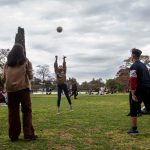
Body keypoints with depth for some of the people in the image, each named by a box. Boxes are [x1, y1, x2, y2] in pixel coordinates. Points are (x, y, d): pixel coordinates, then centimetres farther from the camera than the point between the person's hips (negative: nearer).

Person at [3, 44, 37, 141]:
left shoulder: (7, 63, 11)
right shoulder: (26, 61, 4)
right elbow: (30, 76, 4)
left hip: (10, 89, 3)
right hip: (23, 88, -3)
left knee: (13, 112, 6)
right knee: (27, 111, 3)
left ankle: (13, 135, 9)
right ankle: (28, 134, 0)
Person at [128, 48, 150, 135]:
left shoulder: (134, 66, -9)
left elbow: (133, 80, -17)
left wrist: (133, 94, -18)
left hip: (139, 91, -7)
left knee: (133, 110, 7)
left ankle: (134, 129, 9)